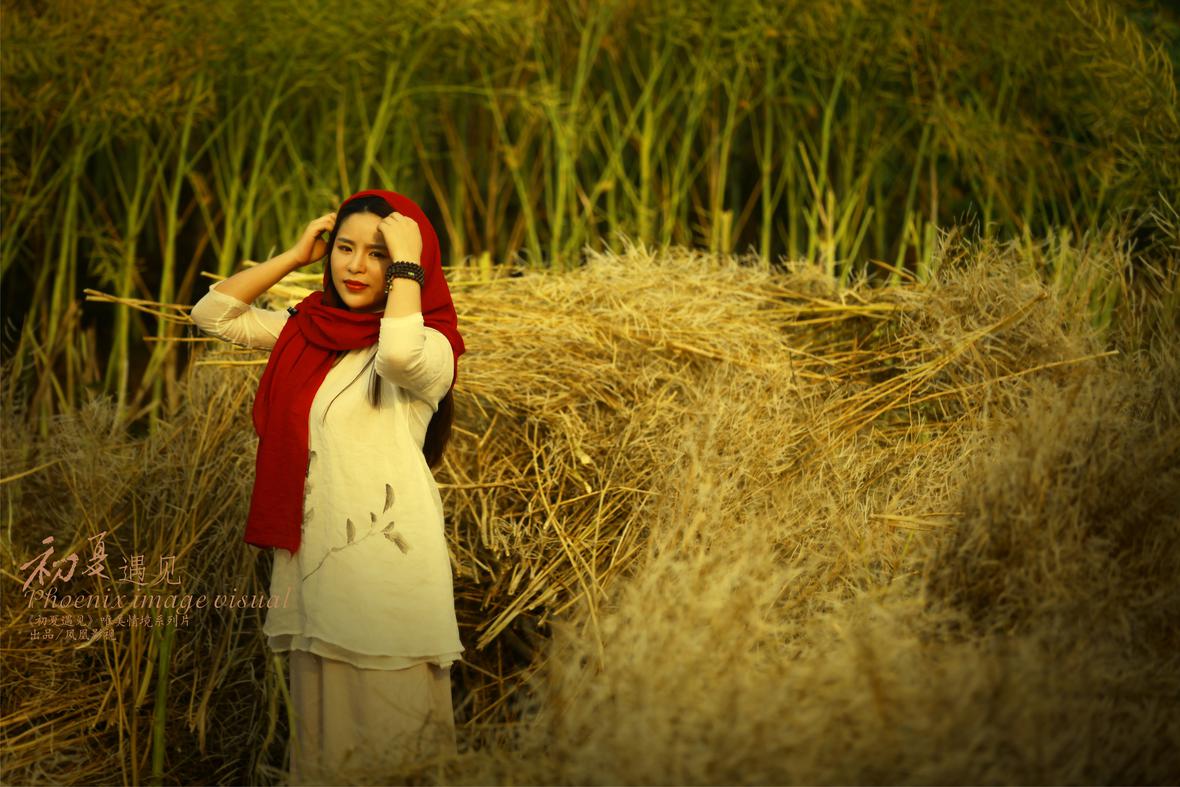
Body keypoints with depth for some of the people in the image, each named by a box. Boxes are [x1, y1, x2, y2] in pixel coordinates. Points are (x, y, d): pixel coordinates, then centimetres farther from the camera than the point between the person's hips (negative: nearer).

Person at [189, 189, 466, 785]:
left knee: (389, 736, -3)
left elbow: (399, 353, -31)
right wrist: (294, 256, 10)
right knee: (320, 732, 14)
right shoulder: (307, 332, 13)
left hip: (387, 559, -6)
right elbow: (213, 312, 16)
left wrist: (407, 264, -17)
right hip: (312, 554, 6)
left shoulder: (430, 346, -6)